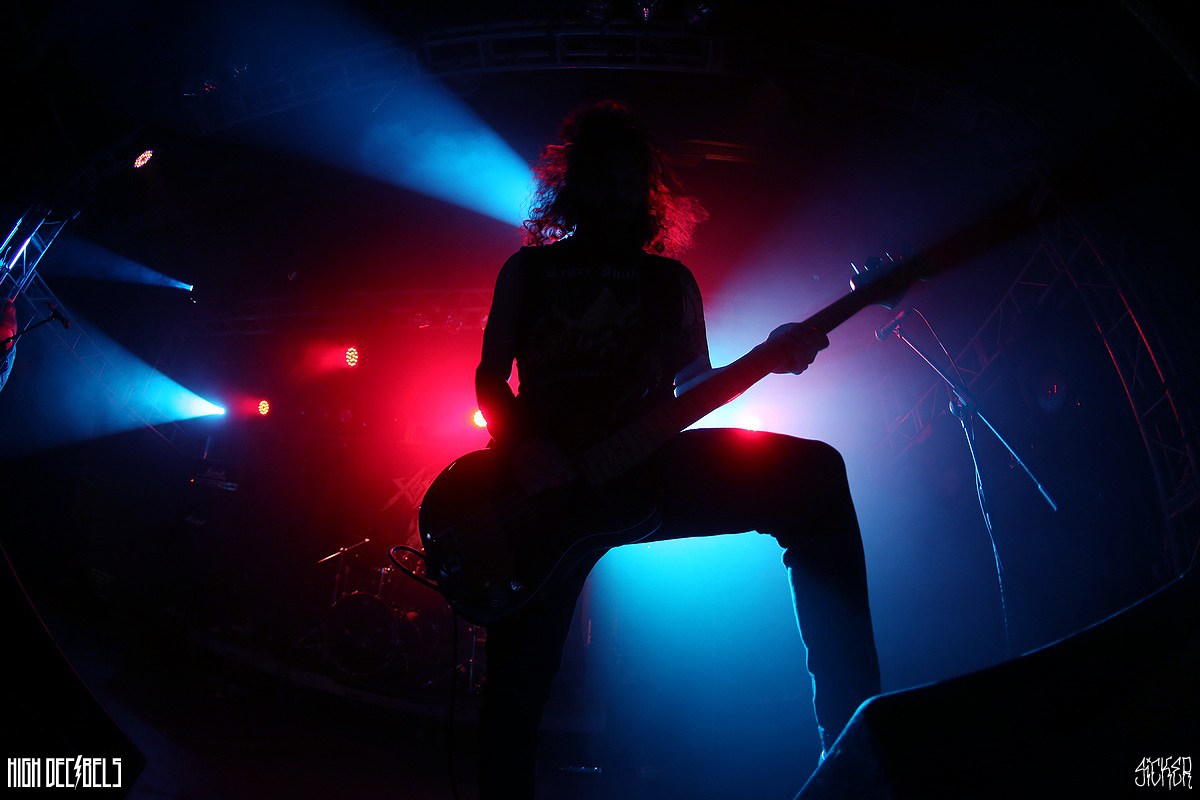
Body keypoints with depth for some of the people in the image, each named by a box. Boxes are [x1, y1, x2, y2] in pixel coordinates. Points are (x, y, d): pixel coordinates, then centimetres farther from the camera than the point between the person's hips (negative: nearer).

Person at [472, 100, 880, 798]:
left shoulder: (672, 281, 21)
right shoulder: (528, 270, 16)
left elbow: (695, 383, 13)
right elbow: (489, 378, 10)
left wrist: (768, 356, -7)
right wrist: (522, 445, -11)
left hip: (644, 468, 1)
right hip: (545, 481, 0)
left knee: (815, 472, -23)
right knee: (520, 679, -12)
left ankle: (854, 737, -26)